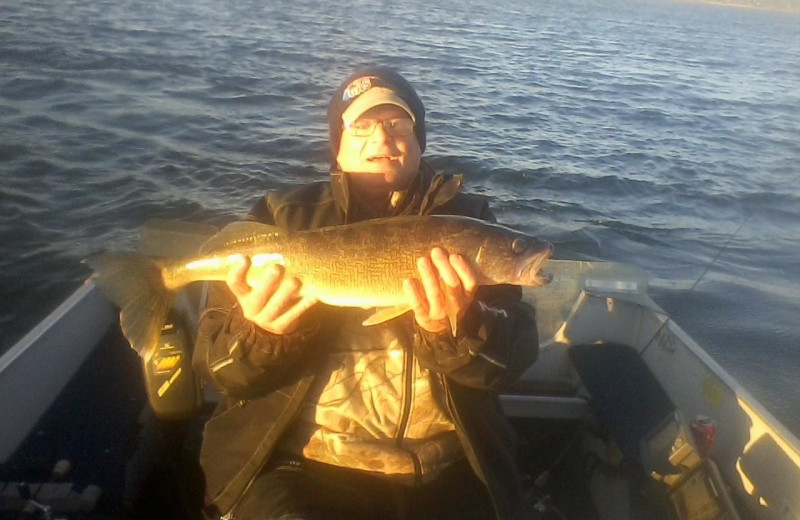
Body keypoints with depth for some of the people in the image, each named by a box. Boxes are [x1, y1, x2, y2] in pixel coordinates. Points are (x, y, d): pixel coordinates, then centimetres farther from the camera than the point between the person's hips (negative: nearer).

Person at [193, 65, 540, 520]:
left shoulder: (467, 219, 5)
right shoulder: (285, 215, 5)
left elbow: (515, 355, -3)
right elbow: (221, 367, 2)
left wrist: (456, 329, -23)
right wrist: (260, 332, -19)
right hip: (302, 463, -1)